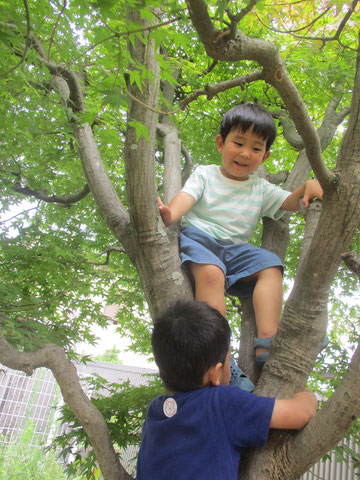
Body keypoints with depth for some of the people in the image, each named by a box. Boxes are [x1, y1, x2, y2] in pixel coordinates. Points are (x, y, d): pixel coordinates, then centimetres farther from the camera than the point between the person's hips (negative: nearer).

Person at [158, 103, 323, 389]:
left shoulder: (261, 189, 22)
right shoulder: (205, 174, 12)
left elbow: (291, 202, 16)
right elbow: (186, 196, -6)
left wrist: (308, 186, -7)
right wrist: (169, 214, -29)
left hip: (235, 249, 4)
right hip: (197, 237, -4)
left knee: (271, 266, -20)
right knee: (210, 273, -35)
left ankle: (266, 344, -27)